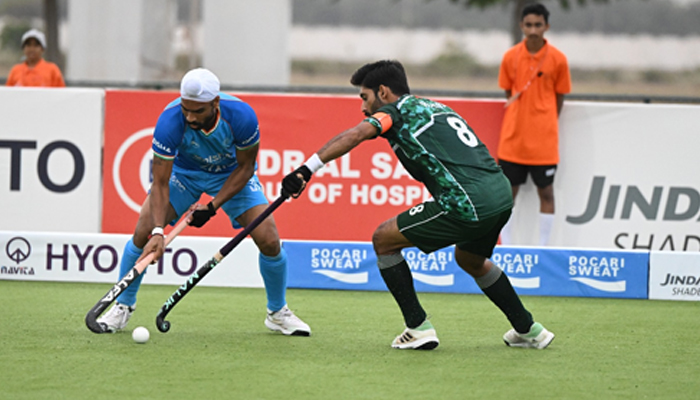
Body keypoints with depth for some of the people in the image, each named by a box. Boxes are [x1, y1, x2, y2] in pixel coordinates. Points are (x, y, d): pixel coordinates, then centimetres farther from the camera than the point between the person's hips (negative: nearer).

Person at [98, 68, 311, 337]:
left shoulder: (241, 116, -35)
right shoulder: (170, 120, -36)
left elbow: (245, 167, -17)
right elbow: (160, 182, -31)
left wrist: (213, 206, -24)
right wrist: (158, 231, -42)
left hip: (232, 173, 0)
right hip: (182, 170, 0)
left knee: (269, 241, -12)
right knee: (144, 232, -16)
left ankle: (277, 312, 13)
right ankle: (123, 305, 7)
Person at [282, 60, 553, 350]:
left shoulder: (396, 111, 4)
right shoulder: (434, 108, 28)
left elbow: (355, 135, -14)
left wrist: (308, 169, -22)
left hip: (469, 204, -9)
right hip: (502, 194, 9)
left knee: (383, 240, 6)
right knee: (470, 259, 36)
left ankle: (418, 328, 6)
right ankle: (528, 329, 41)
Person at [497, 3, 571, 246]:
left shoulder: (557, 59, -4)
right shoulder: (510, 57, 2)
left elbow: (560, 97, 6)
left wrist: (545, 123, 3)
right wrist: (520, 118, 6)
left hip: (543, 141, -2)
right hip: (513, 138, 2)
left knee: (546, 192, 2)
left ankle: (543, 248, 8)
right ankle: (506, 247, 12)